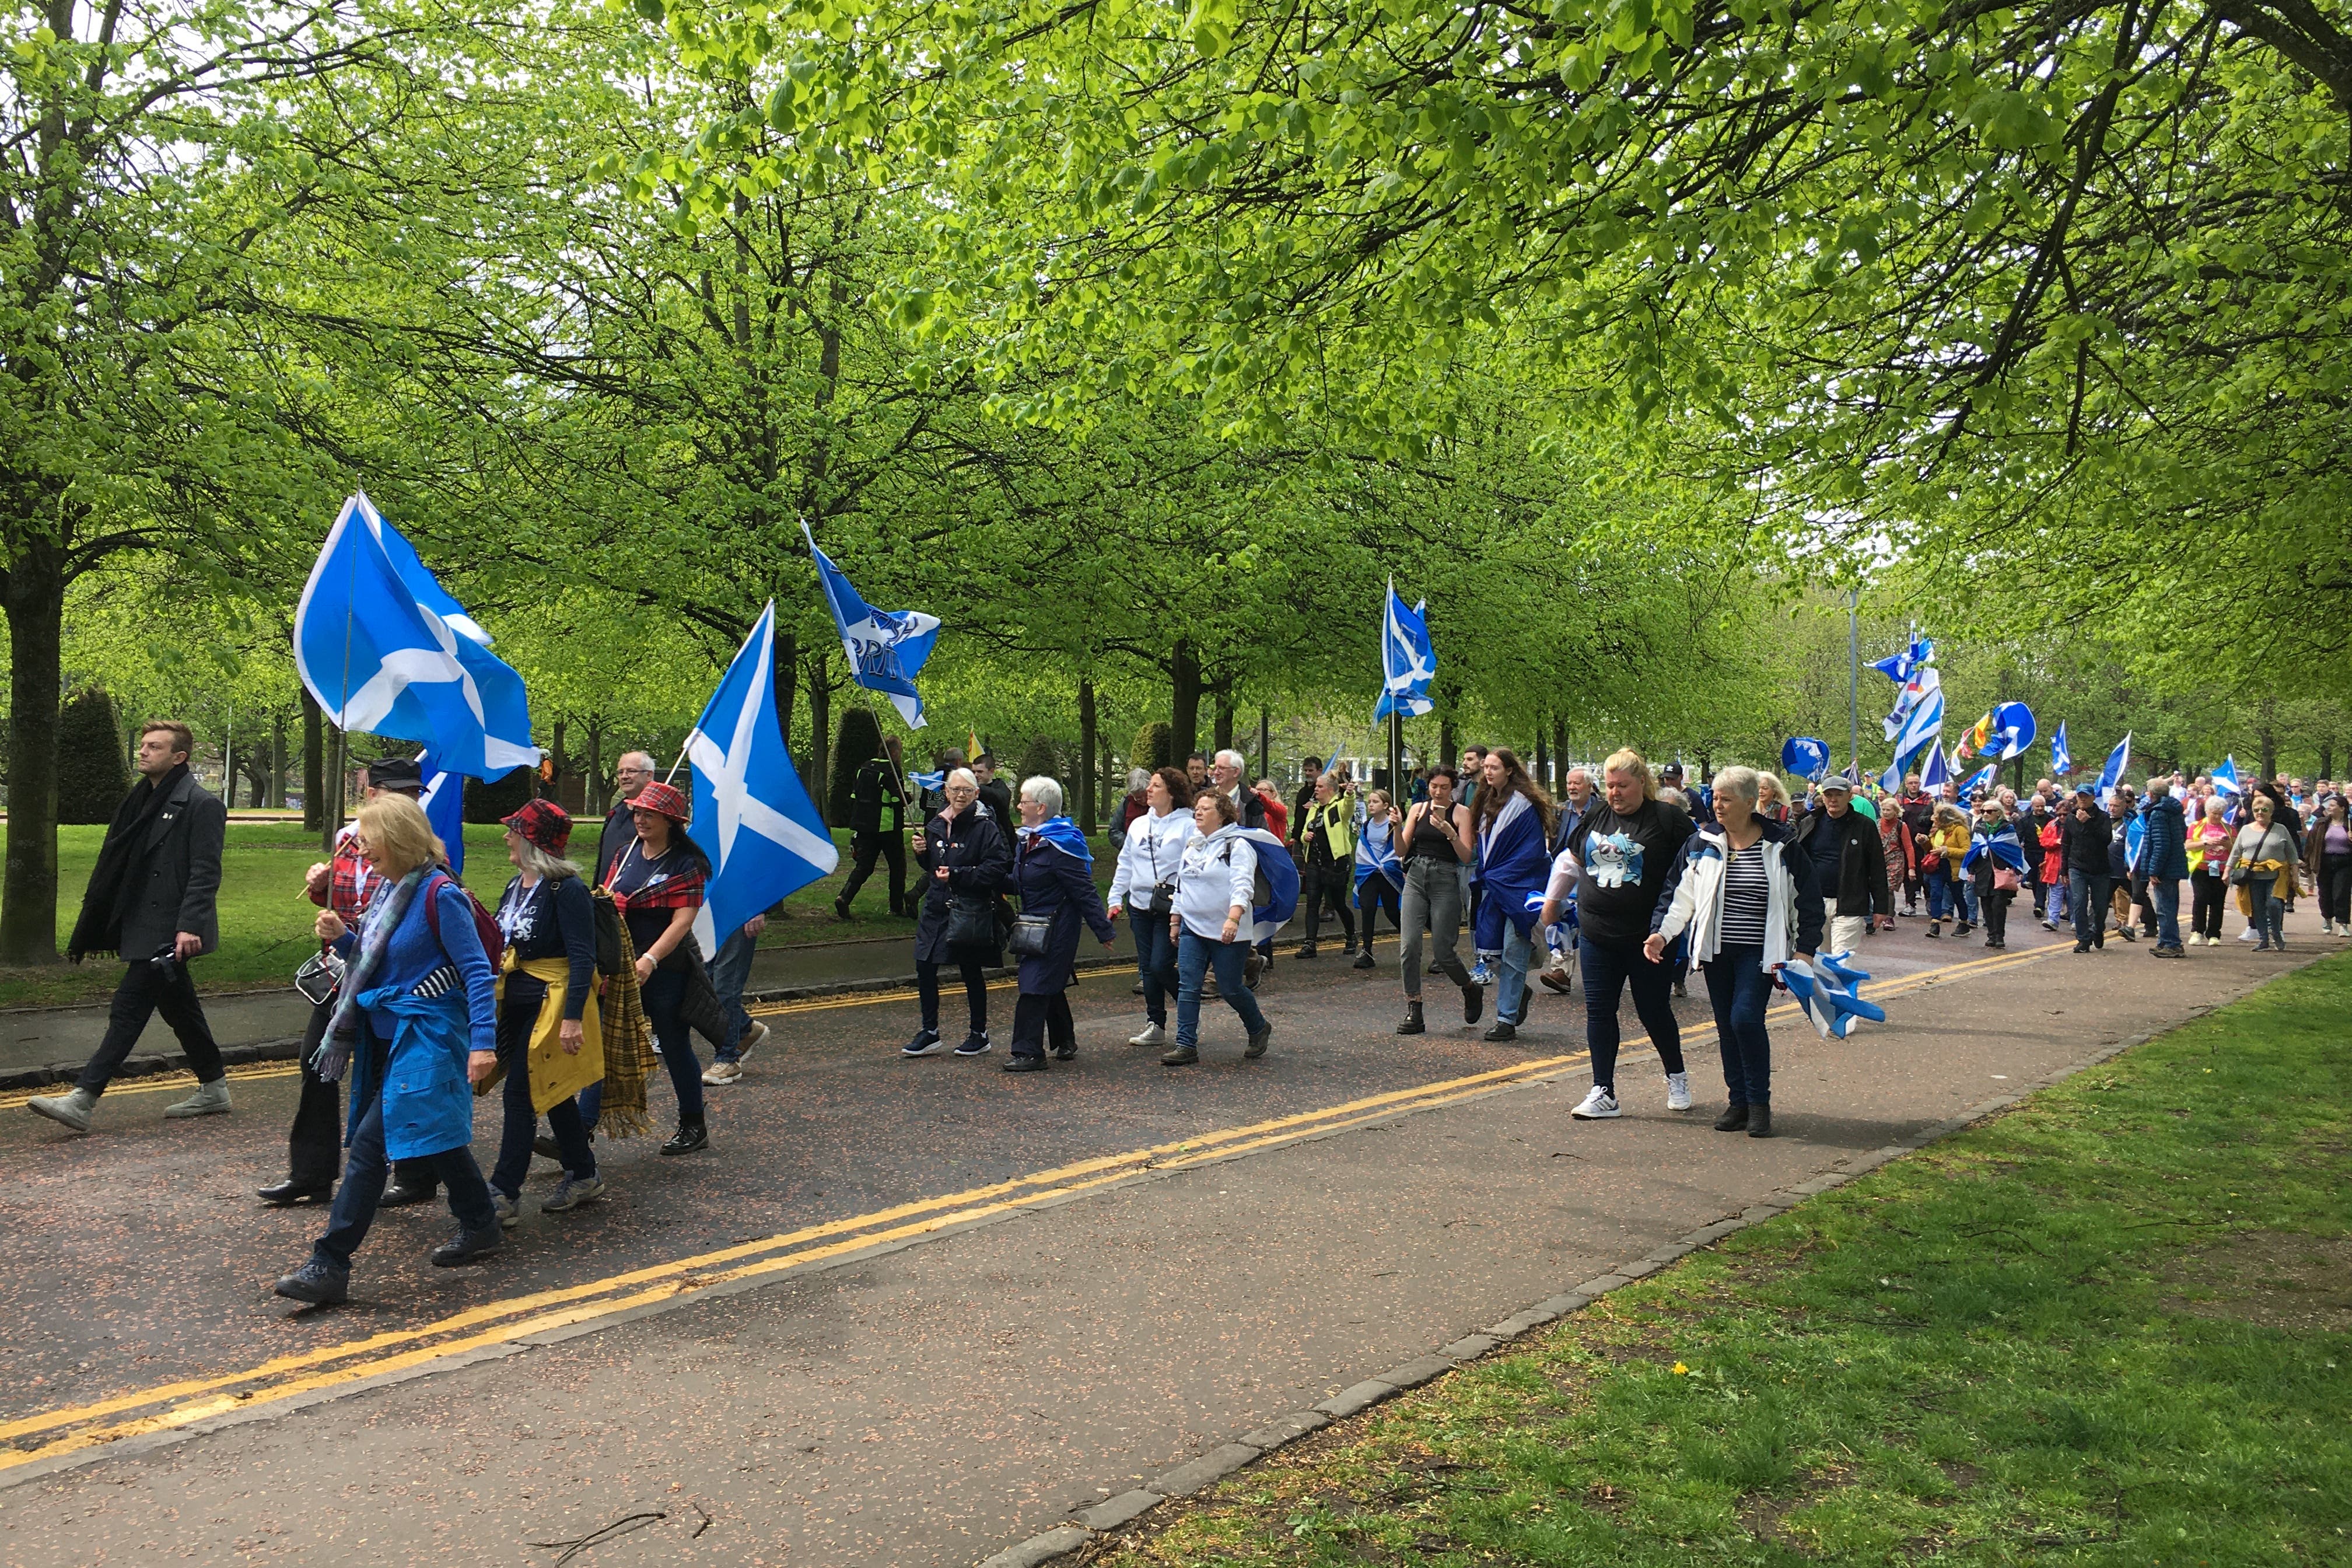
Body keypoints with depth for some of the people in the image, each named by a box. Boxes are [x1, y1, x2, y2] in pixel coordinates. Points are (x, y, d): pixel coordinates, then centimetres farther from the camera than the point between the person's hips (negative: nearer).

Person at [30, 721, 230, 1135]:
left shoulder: (202, 805, -10)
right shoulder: (141, 802, 15)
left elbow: (205, 872, -16)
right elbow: (113, 867, 18)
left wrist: (189, 926, -25)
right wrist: (89, 929, 16)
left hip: (170, 931, -9)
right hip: (144, 926, 9)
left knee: (128, 1008, -10)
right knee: (179, 1007, 15)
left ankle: (82, 1100, -9)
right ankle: (213, 1089, 25)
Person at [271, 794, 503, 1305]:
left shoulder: (440, 895, -16)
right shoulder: (390, 890, 9)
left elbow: (478, 971, -18)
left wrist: (483, 1041, -25)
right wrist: (343, 939, 1)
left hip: (425, 1039, -9)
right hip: (390, 1036, 9)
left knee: (369, 1143, -11)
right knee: (437, 1137, 20)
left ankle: (330, 1266, -8)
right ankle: (480, 1227, 35)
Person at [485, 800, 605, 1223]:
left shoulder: (567, 889, -16)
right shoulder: (517, 886, 10)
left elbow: (582, 958, -21)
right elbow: (499, 943, 19)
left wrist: (572, 1018, -26)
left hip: (552, 1005, -9)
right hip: (517, 1003, 9)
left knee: (520, 1097, -7)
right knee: (551, 1094, 16)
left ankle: (504, 1195, 0)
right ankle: (583, 1177, 28)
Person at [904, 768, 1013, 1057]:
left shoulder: (985, 826, -11)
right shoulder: (936, 825, 8)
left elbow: (996, 869, -19)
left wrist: (957, 875, -21)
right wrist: (921, 852, -1)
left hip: (971, 910, -6)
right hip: (936, 907, 6)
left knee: (971, 972, 6)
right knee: (924, 967, 3)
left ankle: (979, 1035, 22)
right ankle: (930, 1033, 17)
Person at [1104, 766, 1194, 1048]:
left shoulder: (1187, 826, -8)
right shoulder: (1138, 825, 12)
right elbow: (1125, 865, 18)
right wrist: (1116, 899, 11)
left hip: (1170, 907, -6)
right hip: (1141, 906, 6)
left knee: (1160, 966, -11)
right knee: (1147, 968, 8)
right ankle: (1155, 1025, 17)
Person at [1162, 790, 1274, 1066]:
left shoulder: (1238, 846, -9)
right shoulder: (1191, 845, 14)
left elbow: (1243, 887, -21)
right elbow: (1181, 885, 23)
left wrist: (1233, 919, -34)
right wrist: (1175, 921, 21)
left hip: (1227, 932, -6)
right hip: (1192, 929, 6)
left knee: (1229, 989, 2)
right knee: (1188, 986, -4)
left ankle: (1259, 1029, 28)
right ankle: (1186, 1046, -2)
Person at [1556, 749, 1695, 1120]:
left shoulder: (1668, 819, -7)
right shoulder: (1596, 816, 8)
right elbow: (1572, 860, 22)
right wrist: (1552, 899, 26)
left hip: (1648, 938, -4)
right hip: (1596, 935, 5)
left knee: (1654, 1011, 7)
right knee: (1599, 1013, 3)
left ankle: (1676, 1077, 31)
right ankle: (1603, 1093, 10)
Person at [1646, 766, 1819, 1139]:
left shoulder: (1782, 846, -2)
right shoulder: (1702, 843, 4)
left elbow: (1806, 901, 5)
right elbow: (1682, 894, 8)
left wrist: (1805, 949, 0)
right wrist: (1663, 932, -4)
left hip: (1759, 952, -4)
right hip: (1716, 950, 4)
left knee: (1746, 1018, -16)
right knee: (1726, 1025, 7)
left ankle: (1759, 1102, 0)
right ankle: (1738, 1102, 17)